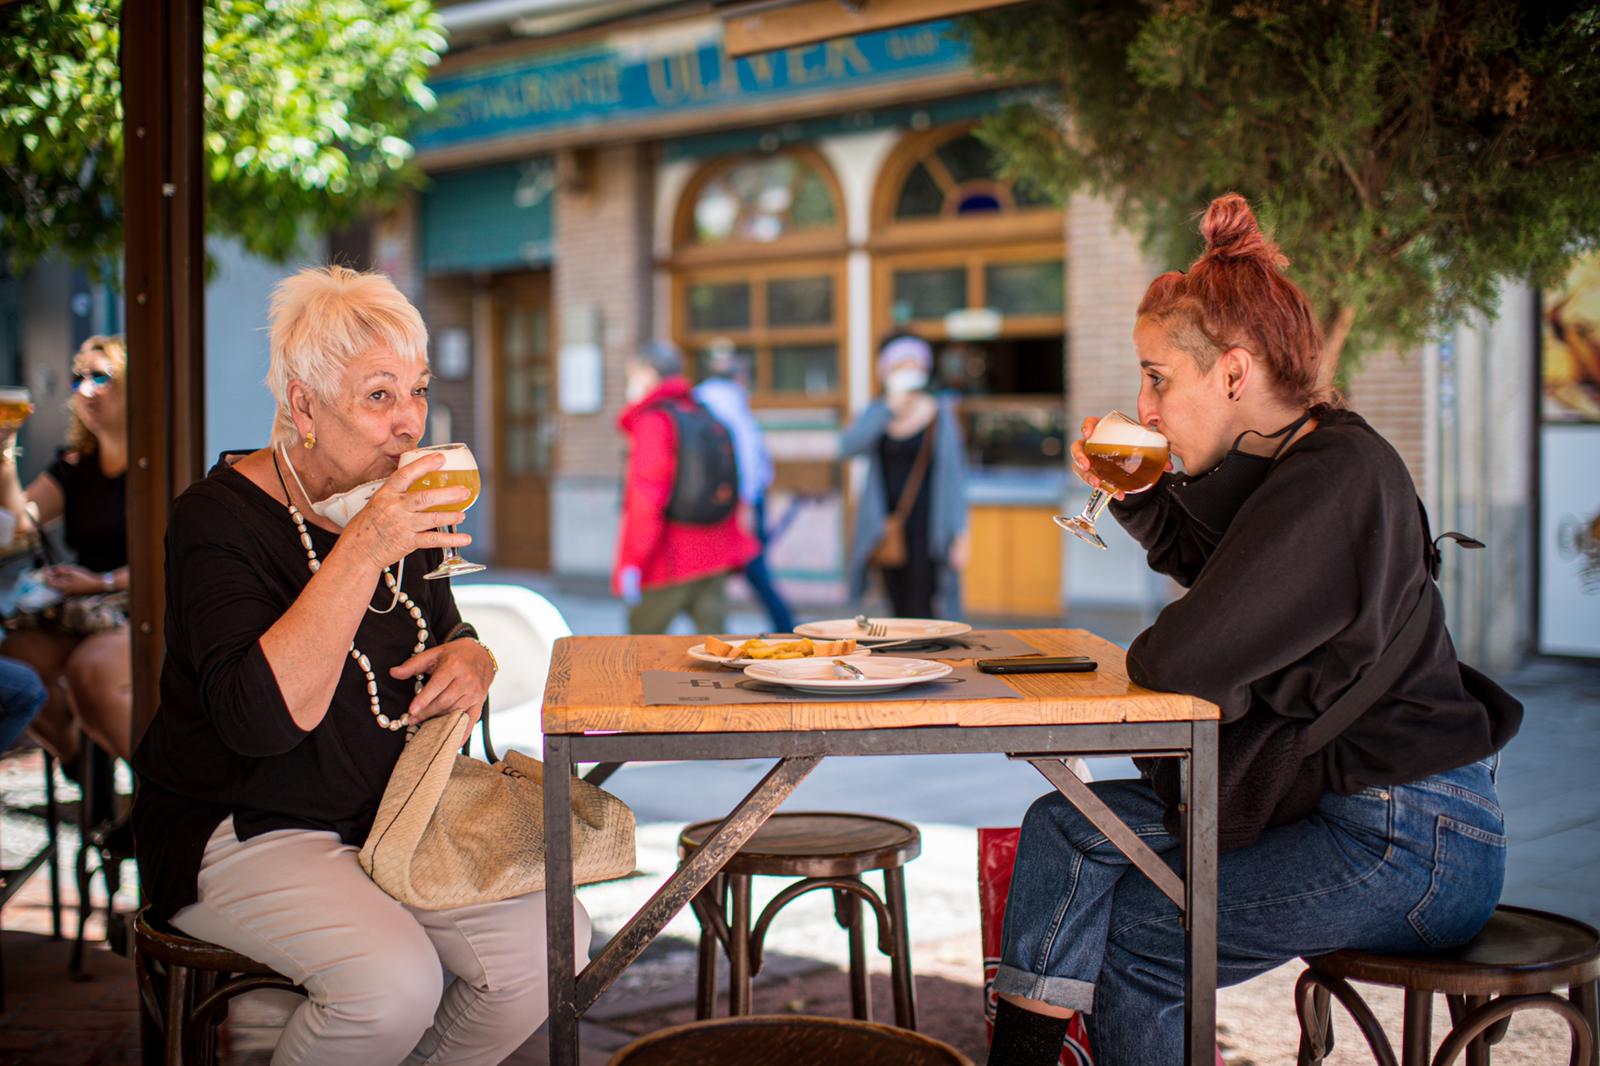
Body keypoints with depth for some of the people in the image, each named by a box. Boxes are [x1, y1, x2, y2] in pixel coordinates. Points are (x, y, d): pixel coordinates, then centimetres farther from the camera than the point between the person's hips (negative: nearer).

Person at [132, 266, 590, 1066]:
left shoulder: (403, 503, 7)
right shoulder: (220, 517, -14)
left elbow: (440, 639, 24)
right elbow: (261, 715, -29)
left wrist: (471, 661, -2)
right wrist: (363, 550, -32)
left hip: (395, 816, 7)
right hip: (244, 834, -6)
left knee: (550, 940, -15)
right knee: (394, 979, -31)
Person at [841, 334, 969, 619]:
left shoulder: (940, 415, 1)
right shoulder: (877, 413, 8)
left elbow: (955, 477, -1)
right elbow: (848, 446, -11)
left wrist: (960, 537, -7)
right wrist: (889, 408, -15)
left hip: (926, 529, -4)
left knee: (920, 614, -10)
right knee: (900, 613, 9)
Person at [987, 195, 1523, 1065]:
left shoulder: (1334, 480, -24)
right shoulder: (1297, 459, 7)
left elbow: (1180, 660, -29)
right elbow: (1205, 557, 30)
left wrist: (1143, 652, -5)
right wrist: (1131, 494, 11)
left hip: (1411, 845, -10)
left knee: (1132, 943, -4)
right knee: (1067, 826, 2)